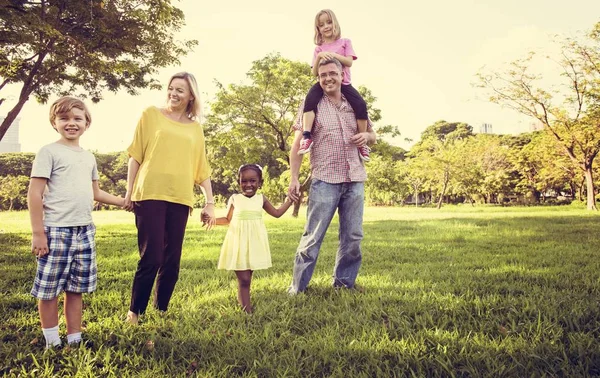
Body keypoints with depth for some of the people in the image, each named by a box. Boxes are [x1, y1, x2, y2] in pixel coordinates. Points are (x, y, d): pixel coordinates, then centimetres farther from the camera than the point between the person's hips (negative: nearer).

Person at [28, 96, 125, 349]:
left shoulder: (89, 157, 15)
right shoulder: (49, 152, -4)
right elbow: (34, 194, -9)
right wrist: (38, 233, -13)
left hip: (85, 231, 6)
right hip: (56, 231, -6)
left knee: (76, 289, 13)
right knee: (49, 289, 4)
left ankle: (74, 340, 23)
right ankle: (52, 343, 19)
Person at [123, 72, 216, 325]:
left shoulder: (195, 128, 14)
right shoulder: (151, 115, 7)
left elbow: (202, 169, 14)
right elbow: (136, 155, 5)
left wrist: (210, 202, 9)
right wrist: (129, 191, 0)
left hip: (180, 199, 3)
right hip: (150, 195, -3)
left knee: (172, 261, 7)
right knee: (151, 258, -7)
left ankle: (161, 310, 23)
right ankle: (134, 311, 12)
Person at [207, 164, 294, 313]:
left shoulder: (261, 199, 4)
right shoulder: (234, 199, -1)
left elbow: (277, 213, 13)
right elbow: (228, 220, 7)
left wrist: (290, 199, 8)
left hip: (254, 243, 2)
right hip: (239, 243, -2)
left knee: (247, 277, 10)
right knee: (244, 279, -6)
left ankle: (241, 301, 28)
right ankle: (247, 311, -2)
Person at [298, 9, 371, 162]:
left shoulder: (345, 42, 10)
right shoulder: (319, 48, 12)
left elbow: (349, 62, -5)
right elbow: (315, 72, 2)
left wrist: (333, 55, -18)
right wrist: (320, 56, -15)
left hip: (343, 83, 0)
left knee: (361, 105, -26)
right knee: (310, 99, -34)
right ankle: (307, 136, -38)